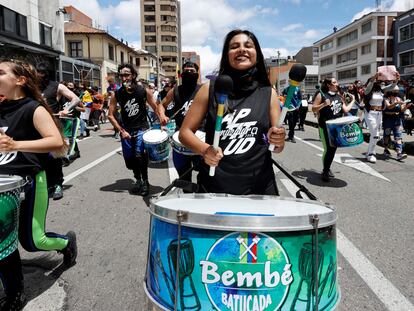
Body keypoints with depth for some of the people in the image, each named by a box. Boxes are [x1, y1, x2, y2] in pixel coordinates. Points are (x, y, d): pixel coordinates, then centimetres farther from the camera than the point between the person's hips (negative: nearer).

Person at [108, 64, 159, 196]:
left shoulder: (144, 91, -7)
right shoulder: (117, 94, -3)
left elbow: (156, 108, 1)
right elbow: (111, 115, 0)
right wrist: (122, 131, -8)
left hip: (141, 128, -3)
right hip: (126, 131, 3)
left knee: (140, 155, -20)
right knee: (129, 159, 9)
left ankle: (145, 181, 1)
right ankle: (137, 179, 35)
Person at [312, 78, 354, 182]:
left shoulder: (339, 96, 11)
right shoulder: (321, 95, -5)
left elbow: (345, 110, 11)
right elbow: (313, 109, -9)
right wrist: (324, 104, -22)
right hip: (325, 127, -6)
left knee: (334, 148, 10)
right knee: (328, 149, -8)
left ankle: (327, 168, 27)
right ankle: (325, 172, 6)